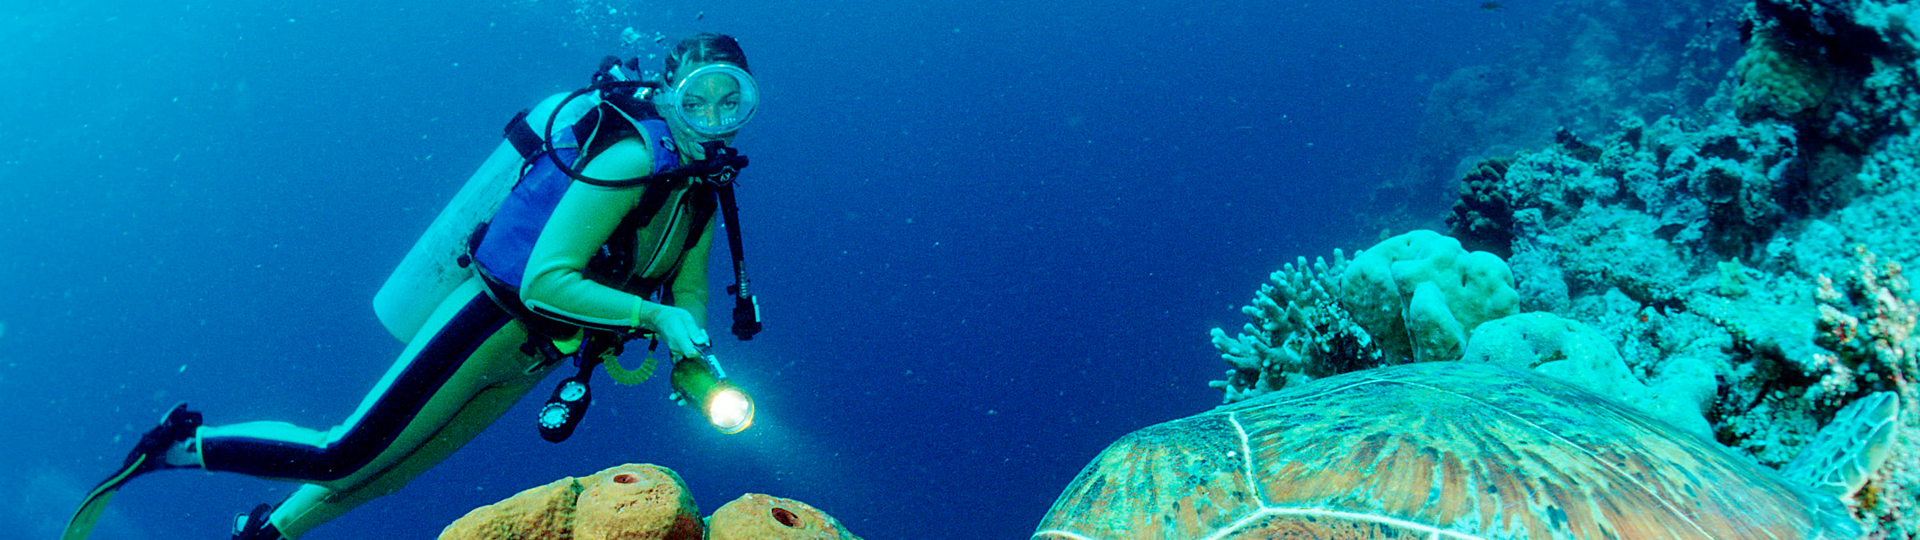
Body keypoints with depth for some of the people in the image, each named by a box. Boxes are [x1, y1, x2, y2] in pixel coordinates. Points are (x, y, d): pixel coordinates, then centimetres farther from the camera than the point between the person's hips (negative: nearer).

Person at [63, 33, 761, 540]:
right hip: (491, 320, -8)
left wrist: (695, 362, -9)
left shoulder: (701, 189, 6)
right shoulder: (634, 155, -21)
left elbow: (687, 298, 11)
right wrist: (651, 314, -29)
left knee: (384, 470, 19)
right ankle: (184, 444, 15)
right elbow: (542, 280, -26)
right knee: (342, 456, -6)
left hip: (529, 354, 8)